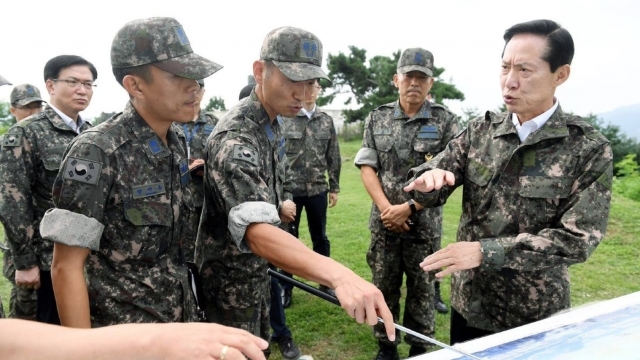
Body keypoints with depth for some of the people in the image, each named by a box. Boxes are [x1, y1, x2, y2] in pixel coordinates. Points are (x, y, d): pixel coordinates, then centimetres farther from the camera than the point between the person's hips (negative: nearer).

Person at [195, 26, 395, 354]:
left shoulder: (272, 124, -1)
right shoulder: (234, 138, -32)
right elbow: (256, 231, -49)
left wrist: (279, 205, 5)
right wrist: (338, 275, -62)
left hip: (257, 267, 9)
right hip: (230, 276, -9)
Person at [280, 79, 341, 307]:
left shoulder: (326, 121, 6)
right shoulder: (283, 119, -5)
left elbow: (333, 157, 9)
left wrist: (334, 187, 8)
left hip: (317, 189, 3)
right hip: (289, 189, -3)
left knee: (320, 237, 13)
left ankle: (325, 283, 29)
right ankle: (285, 286, 23)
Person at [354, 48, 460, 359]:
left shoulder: (445, 121, -4)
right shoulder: (376, 119, 3)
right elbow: (367, 167, 1)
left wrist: (409, 207, -13)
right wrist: (386, 208, -11)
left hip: (425, 224, -2)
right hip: (383, 222, 2)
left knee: (422, 288, 11)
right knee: (384, 286, 12)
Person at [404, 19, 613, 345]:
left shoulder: (589, 149, -12)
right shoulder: (480, 131, -1)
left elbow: (577, 239, -19)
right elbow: (430, 194, -4)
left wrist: (485, 251, -26)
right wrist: (428, 179, -28)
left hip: (537, 313, -3)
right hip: (469, 301, 3)